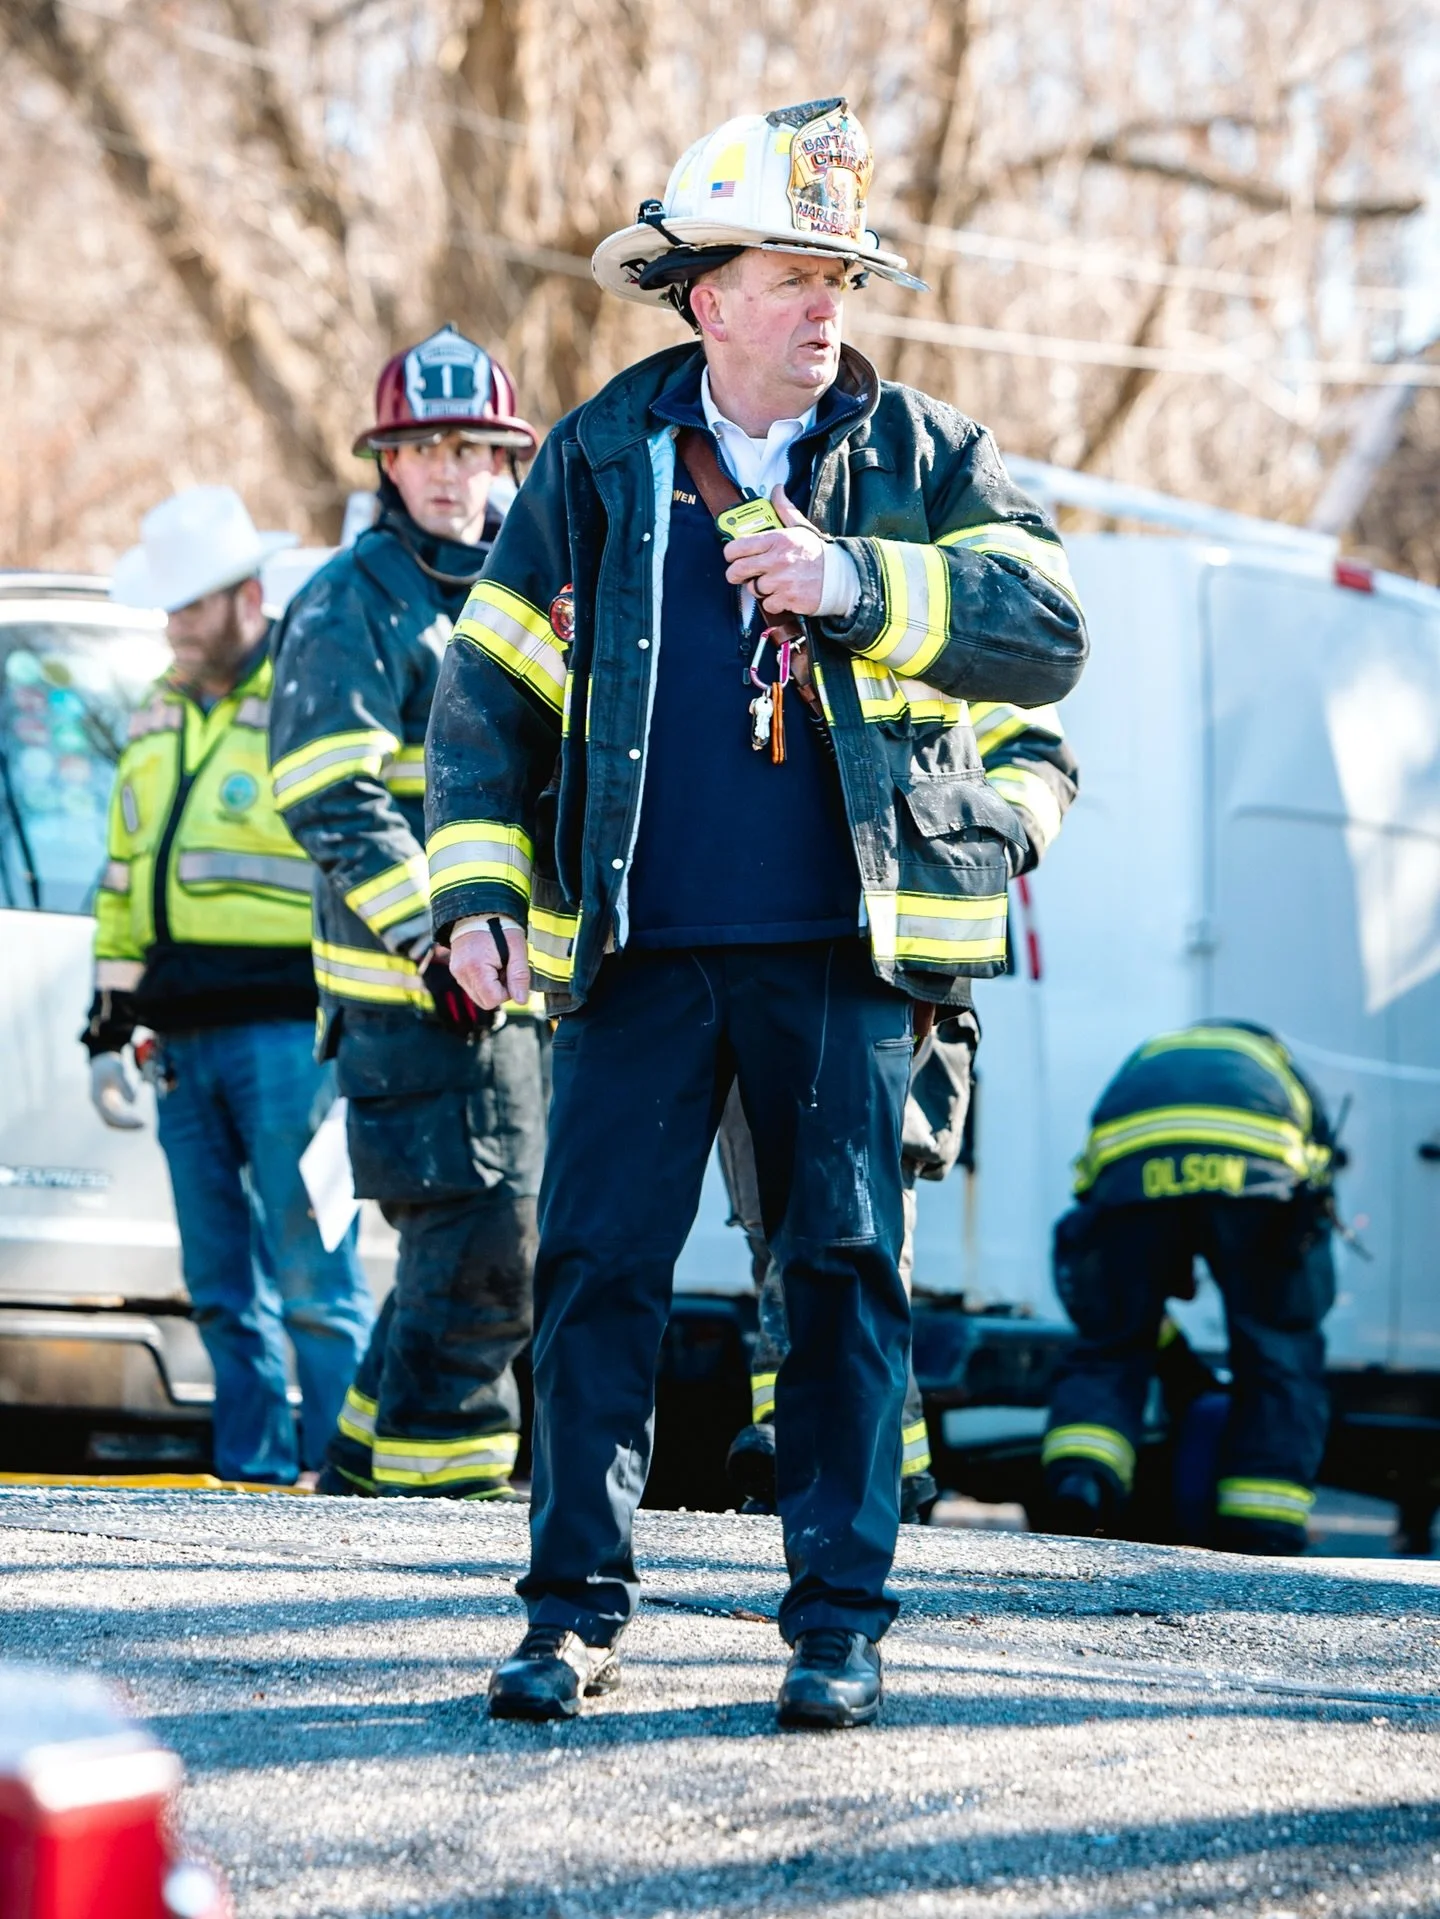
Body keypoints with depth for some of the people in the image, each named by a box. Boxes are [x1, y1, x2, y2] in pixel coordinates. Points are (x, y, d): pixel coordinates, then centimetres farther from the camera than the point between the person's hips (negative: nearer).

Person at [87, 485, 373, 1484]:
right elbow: (123, 879, 25)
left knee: (312, 1275, -9)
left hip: (288, 1029, -7)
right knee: (222, 1286, 8)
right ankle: (253, 1468, 12)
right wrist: (111, 1026, 21)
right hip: (186, 1037, 7)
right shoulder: (160, 716, 19)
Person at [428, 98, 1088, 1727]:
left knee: (844, 1270, 0)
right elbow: (490, 688, 11)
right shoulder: (594, 466, 8)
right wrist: (477, 887, 1)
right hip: (639, 949, 0)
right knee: (595, 1260, -3)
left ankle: (839, 1621, 7)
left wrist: (859, 582, -16)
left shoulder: (921, 459, 7)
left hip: (846, 946, 0)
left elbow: (1048, 634, -5)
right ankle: (575, 1606, 6)